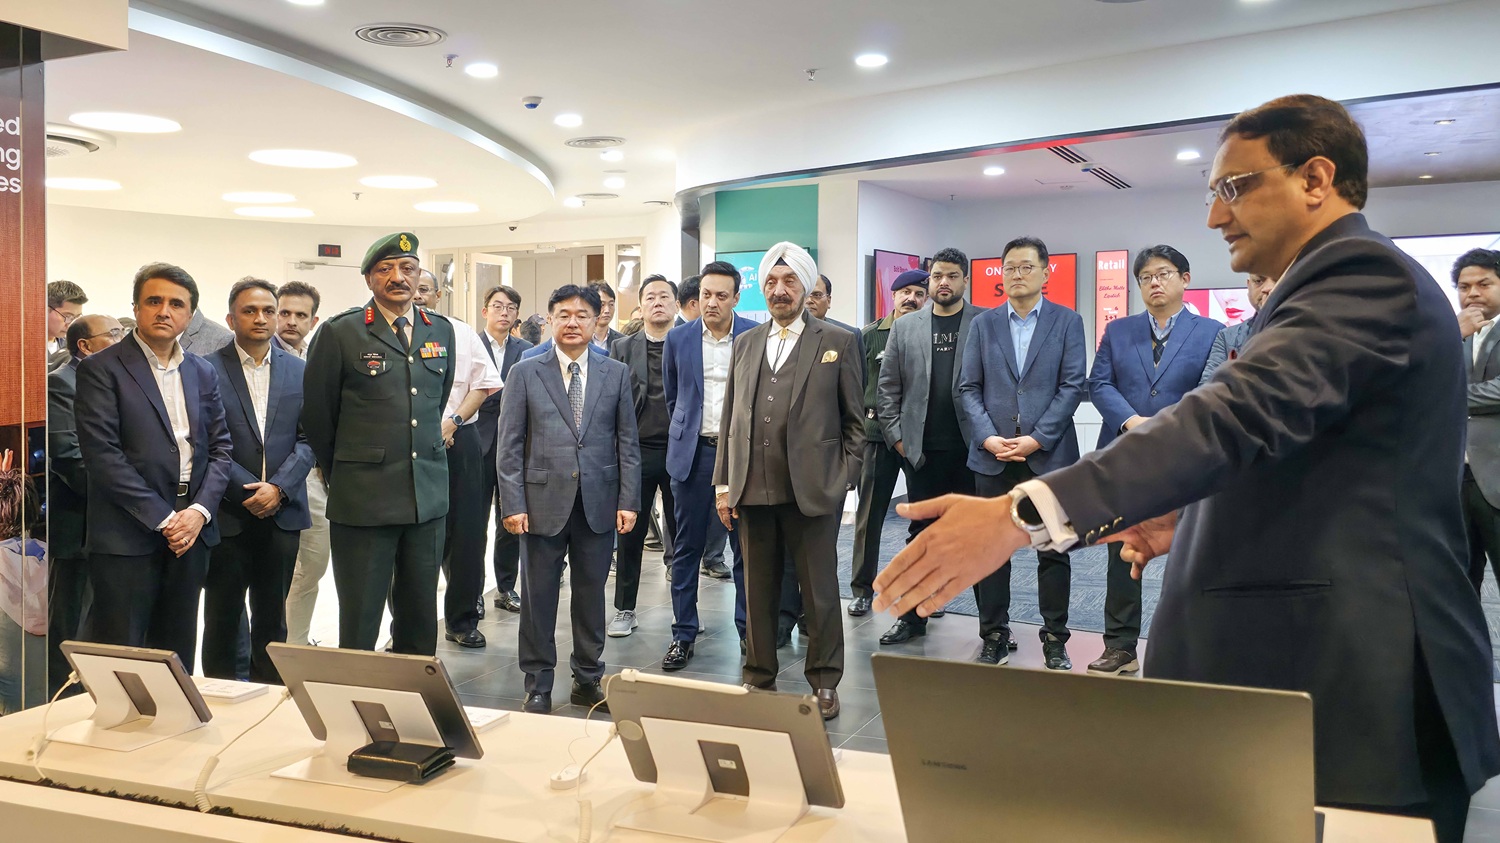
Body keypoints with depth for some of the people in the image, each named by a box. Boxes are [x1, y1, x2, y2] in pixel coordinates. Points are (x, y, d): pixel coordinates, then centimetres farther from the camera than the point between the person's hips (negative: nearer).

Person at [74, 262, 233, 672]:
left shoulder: (202, 372, 13)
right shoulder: (101, 369, -4)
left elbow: (220, 448, 11)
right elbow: (102, 454, -11)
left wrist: (199, 510, -5)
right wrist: (162, 518, -14)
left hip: (190, 531, 5)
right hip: (127, 536, -5)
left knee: (178, 659, 11)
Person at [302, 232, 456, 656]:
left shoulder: (441, 331, 9)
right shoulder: (340, 333, -4)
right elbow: (317, 414, 3)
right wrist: (338, 472, 11)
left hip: (428, 496, 4)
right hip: (363, 497, -4)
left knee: (420, 618, 11)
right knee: (359, 623, 3)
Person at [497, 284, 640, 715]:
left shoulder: (616, 373, 7)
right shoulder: (525, 373, 3)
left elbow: (627, 442, 6)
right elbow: (509, 445, 0)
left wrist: (628, 500, -1)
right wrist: (513, 503, -7)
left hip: (598, 502, 1)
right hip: (543, 501, -1)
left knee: (591, 594, 10)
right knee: (539, 596, 5)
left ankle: (587, 680, 24)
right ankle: (538, 686, 18)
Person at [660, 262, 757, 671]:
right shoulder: (678, 339, 4)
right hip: (693, 453, 2)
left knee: (745, 545, 5)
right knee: (687, 547, 5)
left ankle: (749, 629, 18)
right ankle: (683, 634, 15)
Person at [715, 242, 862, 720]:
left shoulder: (838, 342, 2)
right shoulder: (746, 344, 13)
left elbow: (855, 421, 3)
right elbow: (730, 420, 14)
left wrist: (843, 478, -5)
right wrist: (723, 483, 8)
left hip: (813, 490, -3)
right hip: (753, 490, 4)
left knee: (819, 590, 4)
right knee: (758, 590, 11)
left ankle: (824, 681, 18)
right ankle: (759, 677, 24)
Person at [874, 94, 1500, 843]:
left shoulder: (1364, 273, -14)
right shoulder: (1349, 281, 20)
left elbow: (1236, 414, -30)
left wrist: (1023, 515, -38)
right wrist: (1192, 517, 10)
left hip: (1351, 693, -10)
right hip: (1311, 673, 10)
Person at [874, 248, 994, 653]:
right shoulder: (905, 328, 8)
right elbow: (887, 387, 8)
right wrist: (896, 435, 2)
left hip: (974, 449, -3)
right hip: (921, 451, 3)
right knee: (920, 535, 13)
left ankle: (995, 630, 7)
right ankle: (913, 616, 25)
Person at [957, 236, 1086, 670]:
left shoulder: (1067, 322, 4)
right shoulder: (983, 324, 10)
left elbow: (1072, 386, -3)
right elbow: (969, 387, 5)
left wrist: (1037, 439, -12)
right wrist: (988, 438, -9)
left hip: (1049, 454, -2)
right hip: (992, 454, 2)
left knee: (1053, 550, 4)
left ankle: (1055, 640, 13)